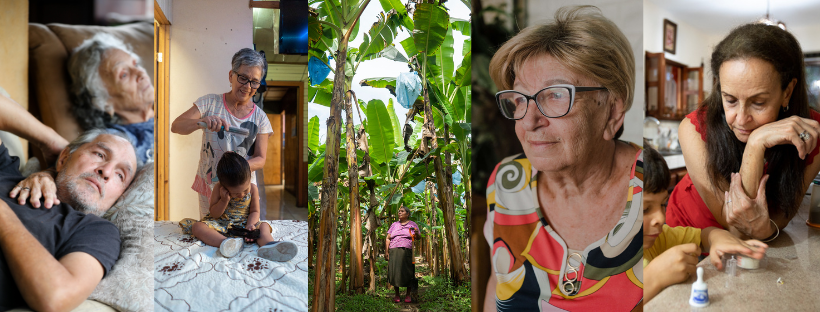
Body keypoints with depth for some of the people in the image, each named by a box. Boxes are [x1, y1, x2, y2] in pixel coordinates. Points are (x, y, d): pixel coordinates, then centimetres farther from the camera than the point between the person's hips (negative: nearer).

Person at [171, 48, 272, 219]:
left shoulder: (260, 118, -3)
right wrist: (202, 122, -34)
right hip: (209, 184, 0)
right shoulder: (210, 103, -5)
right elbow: (176, 126, -14)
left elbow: (260, 159, -4)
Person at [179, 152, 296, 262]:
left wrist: (249, 225, -23)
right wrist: (224, 200, -24)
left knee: (263, 226, -24)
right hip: (220, 224, -1)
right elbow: (213, 214, -7)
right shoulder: (218, 189, -10)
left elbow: (254, 212, -2)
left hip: (243, 224, 1)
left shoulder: (253, 189, -8)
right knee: (197, 227, -27)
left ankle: (268, 246, -59)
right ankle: (226, 243, -54)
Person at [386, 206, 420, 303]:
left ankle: (408, 294, 8)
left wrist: (416, 233, -16)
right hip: (394, 251, 1)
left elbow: (418, 237, 7)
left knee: (408, 273, -4)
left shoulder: (413, 224, 12)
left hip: (407, 252, -1)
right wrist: (387, 251, 1)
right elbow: (388, 238, 12)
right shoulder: (394, 225, 16)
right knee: (394, 272, -5)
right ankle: (397, 295, 4)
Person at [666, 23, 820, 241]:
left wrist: (763, 229, -37)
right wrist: (756, 145, -36)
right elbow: (732, 225, -27)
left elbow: (778, 220, -14)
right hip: (689, 228, -2)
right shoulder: (693, 129, -24)